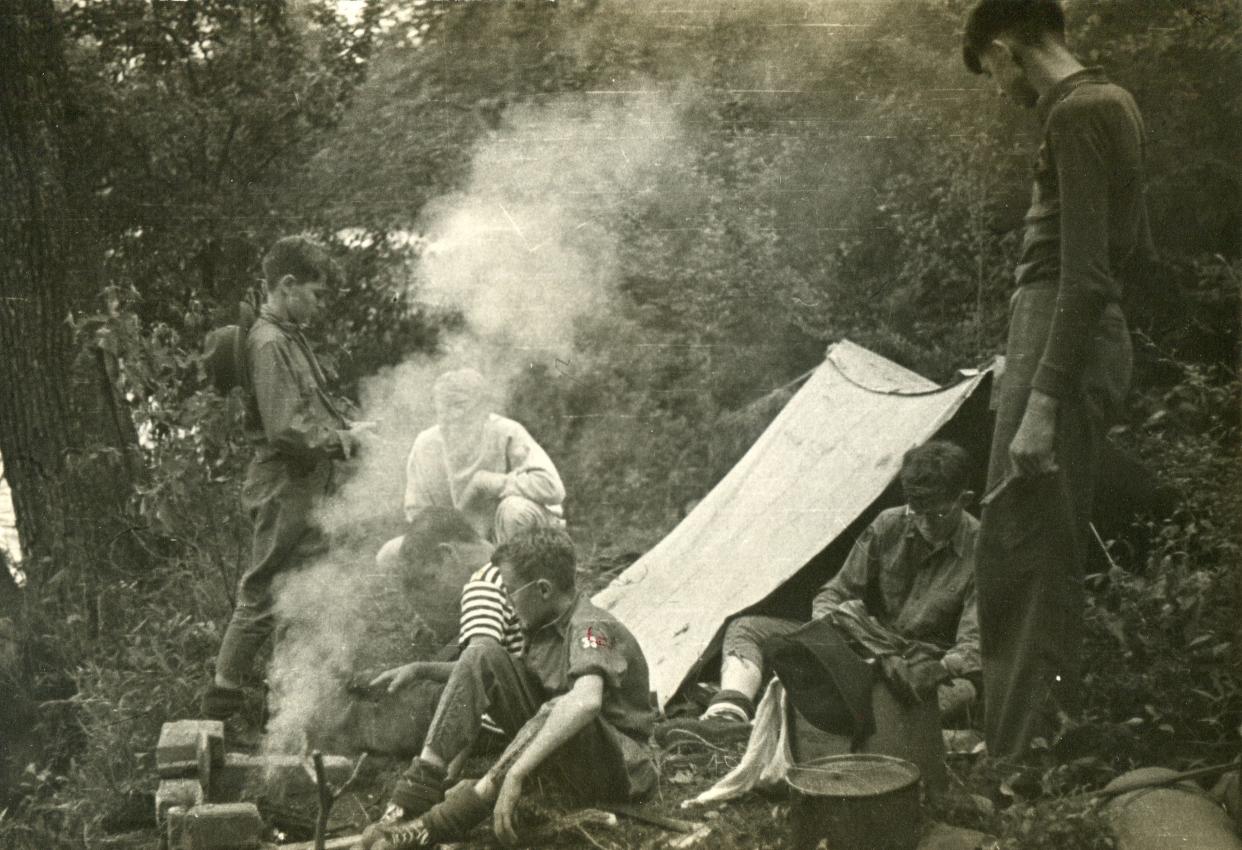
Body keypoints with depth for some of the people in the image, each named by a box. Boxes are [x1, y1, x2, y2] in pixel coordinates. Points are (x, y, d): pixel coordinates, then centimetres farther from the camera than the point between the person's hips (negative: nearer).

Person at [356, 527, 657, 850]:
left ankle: (440, 824, -39)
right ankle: (418, 791, -19)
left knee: (557, 710, -42)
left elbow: (586, 702, -46)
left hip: (623, 768, -8)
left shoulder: (592, 628, -24)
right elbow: (481, 672, 23)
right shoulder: (544, 625, 3)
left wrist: (516, 773, -52)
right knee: (482, 658, -8)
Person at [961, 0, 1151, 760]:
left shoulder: (1076, 113, -13)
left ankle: (1020, 757, -3)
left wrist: (1043, 400, -23)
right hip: (1098, 337, 10)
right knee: (1056, 549, 15)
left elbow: (1083, 271, -21)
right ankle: (1049, 737, 24)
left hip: (1061, 336, -10)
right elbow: (1136, 252, 22)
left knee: (1022, 550, -7)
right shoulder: (1114, 103, 16)